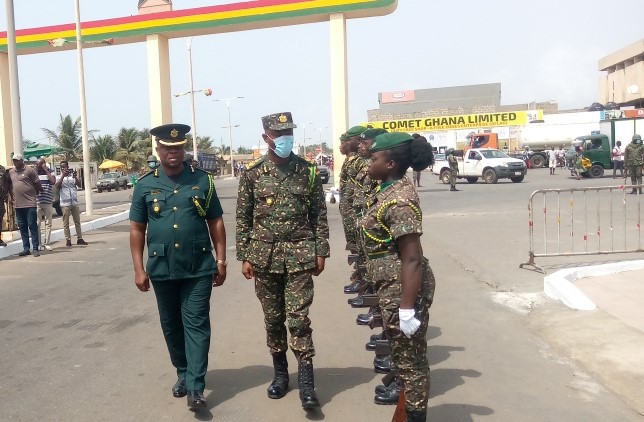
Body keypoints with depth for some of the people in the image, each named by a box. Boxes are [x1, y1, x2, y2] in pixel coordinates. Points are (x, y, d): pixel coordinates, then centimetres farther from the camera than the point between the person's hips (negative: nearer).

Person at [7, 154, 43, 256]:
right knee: (22, 227, 9)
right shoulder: (11, 172, 12)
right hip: (18, 204, 6)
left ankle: (35, 248, -2)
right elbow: (9, 185, 23)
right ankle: (26, 249, 15)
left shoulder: (29, 170, -4)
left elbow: (37, 184, -1)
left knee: (32, 226, -4)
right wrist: (12, 196, 16)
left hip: (30, 203, -5)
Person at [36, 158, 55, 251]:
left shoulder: (49, 173, 6)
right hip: (37, 202, 0)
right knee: (37, 224, -1)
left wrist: (46, 170, -10)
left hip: (48, 202, 0)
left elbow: (53, 181, -12)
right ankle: (40, 244, 5)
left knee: (48, 223, 3)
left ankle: (47, 243, 10)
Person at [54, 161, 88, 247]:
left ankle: (79, 238, 13)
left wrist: (75, 177, -19)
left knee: (77, 221, 7)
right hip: (65, 203, -2)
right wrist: (63, 175, -19)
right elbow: (57, 186, -14)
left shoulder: (73, 176, 9)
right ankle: (68, 240, 4)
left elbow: (79, 185, -3)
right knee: (66, 223, 0)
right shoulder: (59, 177, 4)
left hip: (74, 202, 2)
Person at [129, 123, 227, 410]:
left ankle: (195, 387, 2)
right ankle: (183, 374, 33)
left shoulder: (202, 180, 1)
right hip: (162, 269, 2)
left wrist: (221, 261, -1)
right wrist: (139, 269, -1)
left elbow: (216, 223, 4)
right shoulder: (145, 185, 2)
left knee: (196, 324, -2)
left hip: (199, 268, -2)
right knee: (171, 325, 14)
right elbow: (137, 230, 4)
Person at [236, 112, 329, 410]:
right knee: (273, 319, 12)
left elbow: (319, 215, 4)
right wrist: (244, 257, 0)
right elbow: (243, 219, 4)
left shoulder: (308, 171, 1)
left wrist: (321, 252, 0)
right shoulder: (252, 174, 0)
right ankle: (280, 373, 28)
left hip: (299, 255, -1)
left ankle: (306, 381, 4)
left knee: (298, 318, -4)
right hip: (264, 256, 2)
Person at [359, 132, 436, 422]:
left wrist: (407, 309, -24)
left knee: (409, 359, 4)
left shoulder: (399, 201, -22)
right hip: (393, 289, 10)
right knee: (405, 356, 21)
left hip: (402, 290, -10)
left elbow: (412, 259, -25)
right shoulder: (390, 192, 9)